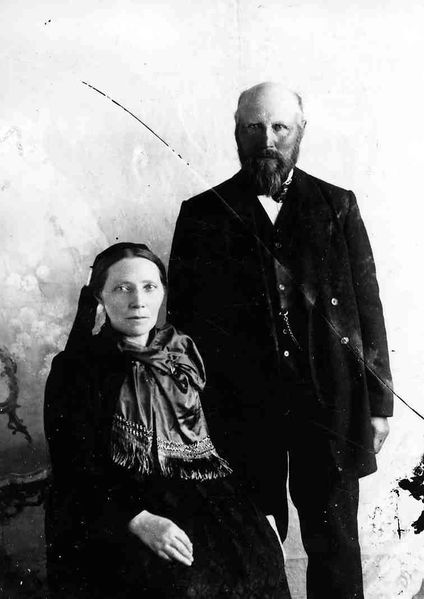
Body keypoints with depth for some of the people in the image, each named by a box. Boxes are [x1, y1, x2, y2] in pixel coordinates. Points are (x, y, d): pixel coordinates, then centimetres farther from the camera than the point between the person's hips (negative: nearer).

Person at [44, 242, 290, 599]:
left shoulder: (183, 351, 10)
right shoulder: (74, 369, -3)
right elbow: (75, 474, -8)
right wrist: (139, 520, -21)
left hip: (194, 489, 4)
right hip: (111, 512, -4)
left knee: (254, 554, -19)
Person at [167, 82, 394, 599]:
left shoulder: (337, 207, 6)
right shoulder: (202, 215, 3)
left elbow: (367, 308, 5)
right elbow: (181, 317, 3)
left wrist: (378, 402, 3)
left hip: (331, 403, 1)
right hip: (240, 409, 0)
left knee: (335, 546, 11)